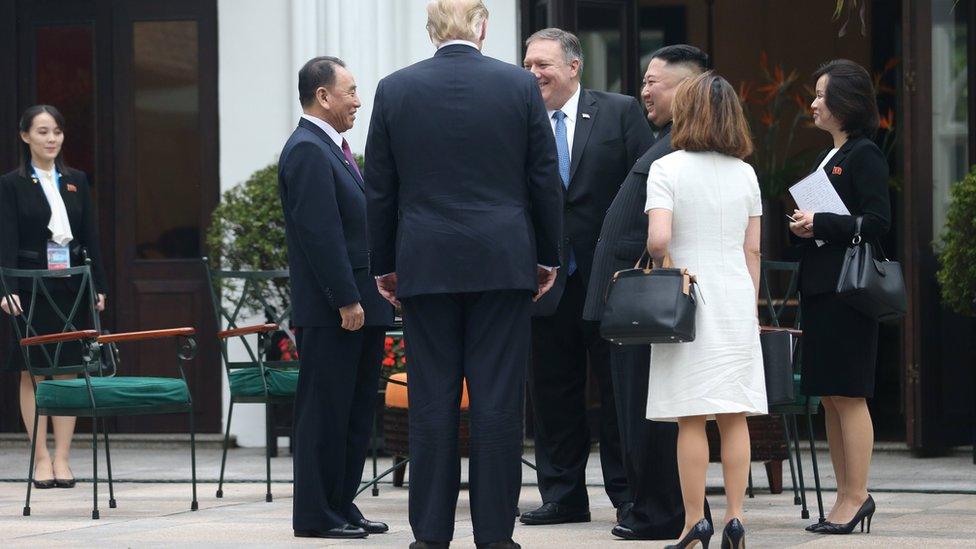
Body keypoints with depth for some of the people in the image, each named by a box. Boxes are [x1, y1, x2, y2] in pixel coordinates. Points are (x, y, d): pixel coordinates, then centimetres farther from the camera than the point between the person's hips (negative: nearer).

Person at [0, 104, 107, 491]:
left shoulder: (76, 181, 10)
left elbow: (90, 238, 11)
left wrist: (98, 286, 4)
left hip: (71, 286, 3)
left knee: (67, 371, 2)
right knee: (32, 373, 0)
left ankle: (62, 459, 6)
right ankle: (41, 459, 4)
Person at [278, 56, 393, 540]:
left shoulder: (331, 149, 19)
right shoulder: (307, 151, -14)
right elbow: (321, 233, -20)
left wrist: (371, 296, 18)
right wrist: (346, 300, -21)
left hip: (360, 306, 10)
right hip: (331, 312, -10)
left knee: (356, 412, 12)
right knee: (325, 412, -5)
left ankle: (342, 506, 18)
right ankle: (315, 515, 0)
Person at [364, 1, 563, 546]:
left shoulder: (395, 90, 1)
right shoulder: (520, 85, -1)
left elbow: (379, 188, 5)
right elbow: (546, 180, 3)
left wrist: (384, 265, 13)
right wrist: (548, 256, 13)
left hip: (425, 266, 1)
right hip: (503, 264, -1)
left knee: (432, 404, 4)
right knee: (498, 401, 1)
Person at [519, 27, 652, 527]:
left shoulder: (620, 112, 0)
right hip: (548, 280, 3)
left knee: (619, 389, 3)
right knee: (552, 391, 7)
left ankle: (628, 494, 9)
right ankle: (563, 496, 16)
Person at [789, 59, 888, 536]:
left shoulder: (864, 156, -9)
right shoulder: (826, 158, 18)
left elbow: (878, 222, -16)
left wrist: (822, 225, -16)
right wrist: (803, 226, 4)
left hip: (847, 291, -9)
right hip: (818, 289, 9)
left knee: (848, 395, -7)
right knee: (829, 398, 9)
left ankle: (856, 497, -4)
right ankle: (846, 497, 13)